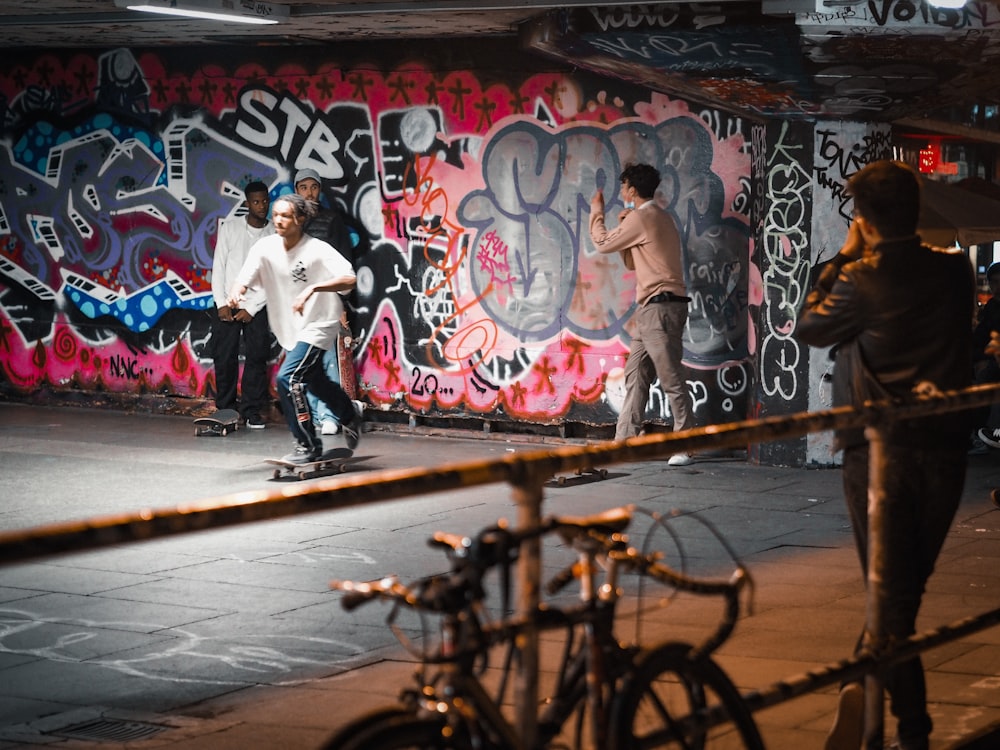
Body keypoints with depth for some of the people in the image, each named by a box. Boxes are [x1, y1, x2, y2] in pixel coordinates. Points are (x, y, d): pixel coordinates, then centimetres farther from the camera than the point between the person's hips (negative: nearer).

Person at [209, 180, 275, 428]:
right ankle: (225, 410, 8)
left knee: (256, 358, -5)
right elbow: (218, 267, 3)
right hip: (227, 305, 0)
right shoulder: (230, 228, 2)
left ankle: (252, 411, 2)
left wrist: (251, 309, -8)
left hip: (257, 307, 0)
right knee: (224, 359, -2)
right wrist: (221, 303, -6)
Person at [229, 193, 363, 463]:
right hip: (289, 328, 7)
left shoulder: (318, 250, -21)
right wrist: (237, 289, -40)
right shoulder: (265, 247, -8)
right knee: (314, 381, 25)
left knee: (287, 378, -22)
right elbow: (244, 278, -16)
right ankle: (350, 420, 53)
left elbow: (349, 279, -31)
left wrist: (313, 288, -43)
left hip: (318, 325, -7)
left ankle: (308, 445, -9)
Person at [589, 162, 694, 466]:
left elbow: (603, 243, -3)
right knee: (636, 373, 9)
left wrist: (597, 211, 12)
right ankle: (625, 440, 9)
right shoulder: (657, 217, 20)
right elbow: (634, 262, 25)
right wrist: (624, 226, 14)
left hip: (660, 307, -11)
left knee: (671, 379, -8)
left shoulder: (641, 218, -11)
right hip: (653, 308, 11)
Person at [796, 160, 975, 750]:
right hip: (944, 451, 3)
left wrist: (842, 259, 12)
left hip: (878, 451, -3)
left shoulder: (861, 280, -12)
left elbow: (810, 329, 5)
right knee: (908, 585, 15)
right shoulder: (955, 270, 1)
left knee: (891, 590, 1)